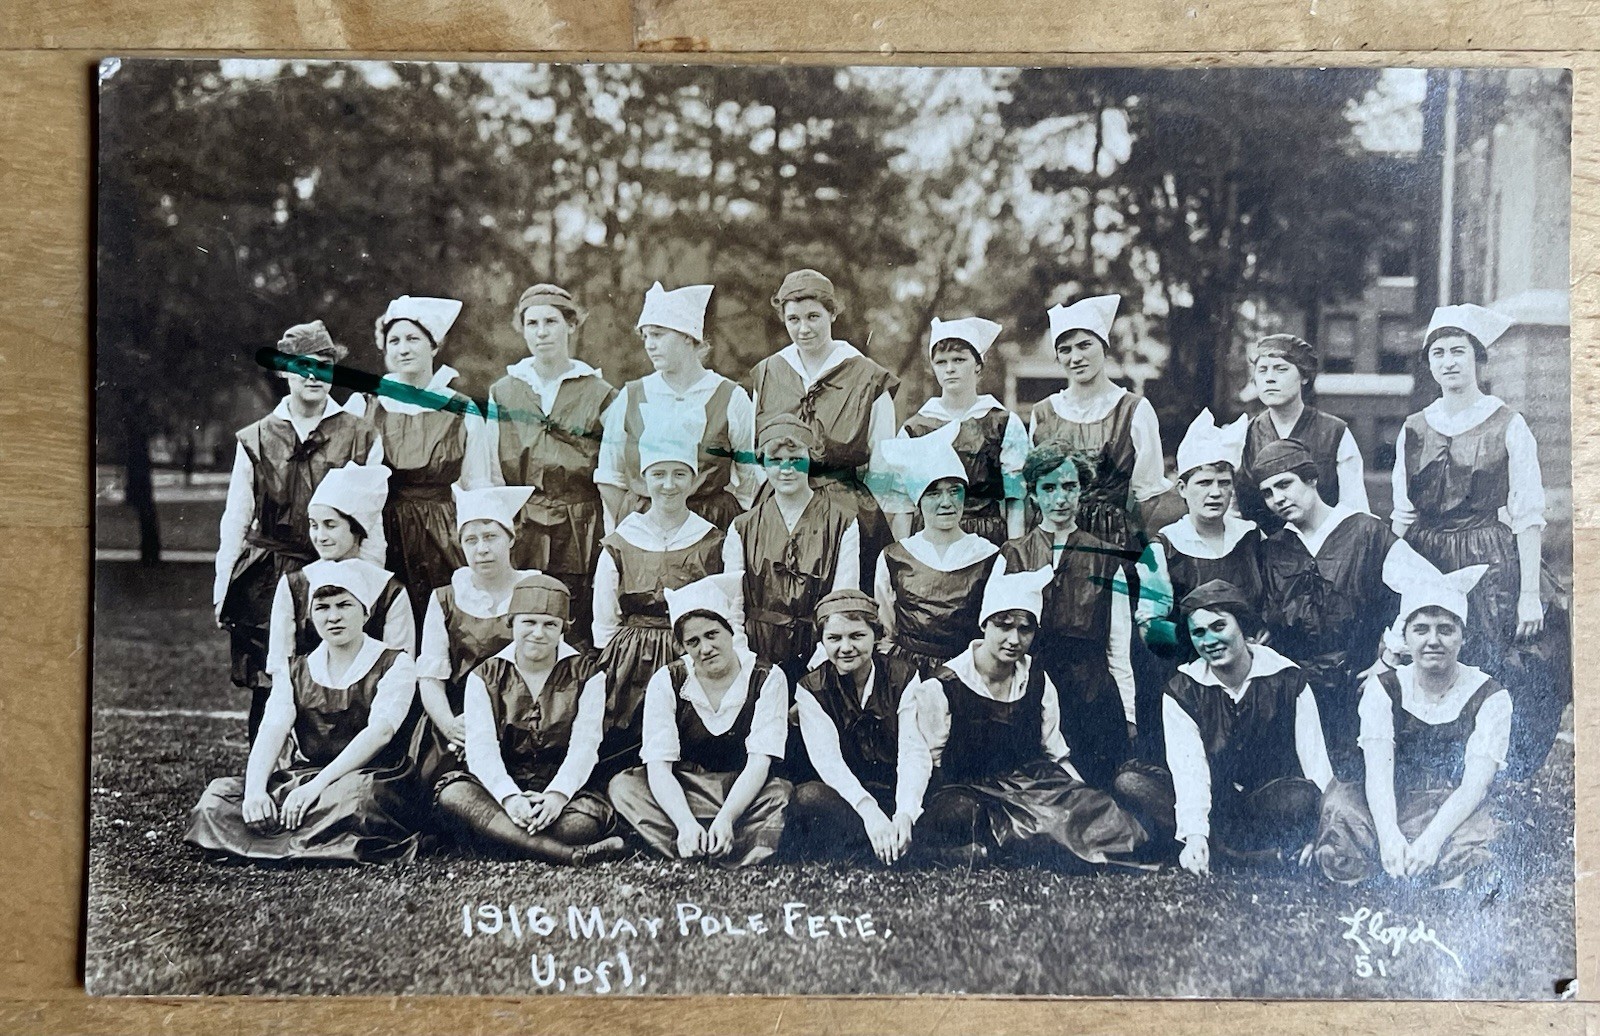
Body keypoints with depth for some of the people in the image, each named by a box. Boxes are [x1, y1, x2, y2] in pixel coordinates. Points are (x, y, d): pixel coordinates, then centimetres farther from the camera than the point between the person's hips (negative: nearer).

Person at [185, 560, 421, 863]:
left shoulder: (394, 664, 0)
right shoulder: (293, 672, 14)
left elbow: (379, 731, -15)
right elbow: (272, 730, -3)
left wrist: (317, 785, -26)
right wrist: (255, 789, -24)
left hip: (375, 778, -5)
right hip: (301, 778, 5)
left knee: (352, 795, -41)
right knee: (218, 796, -18)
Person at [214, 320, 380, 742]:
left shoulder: (360, 438, 5)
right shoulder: (255, 439, 10)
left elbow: (373, 521, 6)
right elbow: (235, 519, 12)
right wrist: (221, 589, 9)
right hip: (267, 579, 1)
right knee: (265, 689, 0)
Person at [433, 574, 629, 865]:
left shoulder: (586, 675, 7)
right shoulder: (485, 677, 8)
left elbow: (584, 745, -7)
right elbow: (481, 747, -7)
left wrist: (557, 794, -26)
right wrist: (510, 797, -26)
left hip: (562, 790, -1)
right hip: (503, 790, 2)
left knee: (592, 814, -35)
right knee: (453, 794, -32)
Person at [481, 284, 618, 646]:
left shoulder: (599, 395, 4)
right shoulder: (502, 393, 12)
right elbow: (491, 476, 11)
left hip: (579, 535, -2)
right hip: (517, 533, 2)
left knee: (574, 641, -6)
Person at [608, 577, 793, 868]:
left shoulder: (767, 678, -7)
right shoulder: (667, 681, -5)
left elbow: (759, 762, -17)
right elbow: (658, 766, -16)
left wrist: (725, 818, -34)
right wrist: (686, 823, -35)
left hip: (745, 792, -1)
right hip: (682, 792, 1)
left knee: (782, 793, -34)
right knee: (623, 786, -27)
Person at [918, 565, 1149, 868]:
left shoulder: (1038, 682, 11)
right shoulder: (942, 687, -2)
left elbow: (1055, 755, 16)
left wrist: (1085, 800, 2)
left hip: (1030, 784, 5)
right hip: (965, 792, -5)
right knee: (960, 814, -41)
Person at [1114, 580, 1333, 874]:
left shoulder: (1286, 678, -5)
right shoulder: (1181, 690, -3)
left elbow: (1317, 760, -9)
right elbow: (1188, 768, -15)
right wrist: (1195, 834, -31)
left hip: (1269, 803, -2)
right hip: (1212, 804, 2)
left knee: (1302, 796, -36)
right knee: (1130, 781, -24)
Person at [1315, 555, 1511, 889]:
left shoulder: (1489, 696, 1)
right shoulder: (1383, 689, 6)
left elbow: (1476, 783, -12)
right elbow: (1378, 771, -9)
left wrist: (1431, 839, -30)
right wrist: (1389, 836, -30)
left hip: (1459, 815, -2)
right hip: (1394, 812, 2)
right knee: (1340, 803, -30)